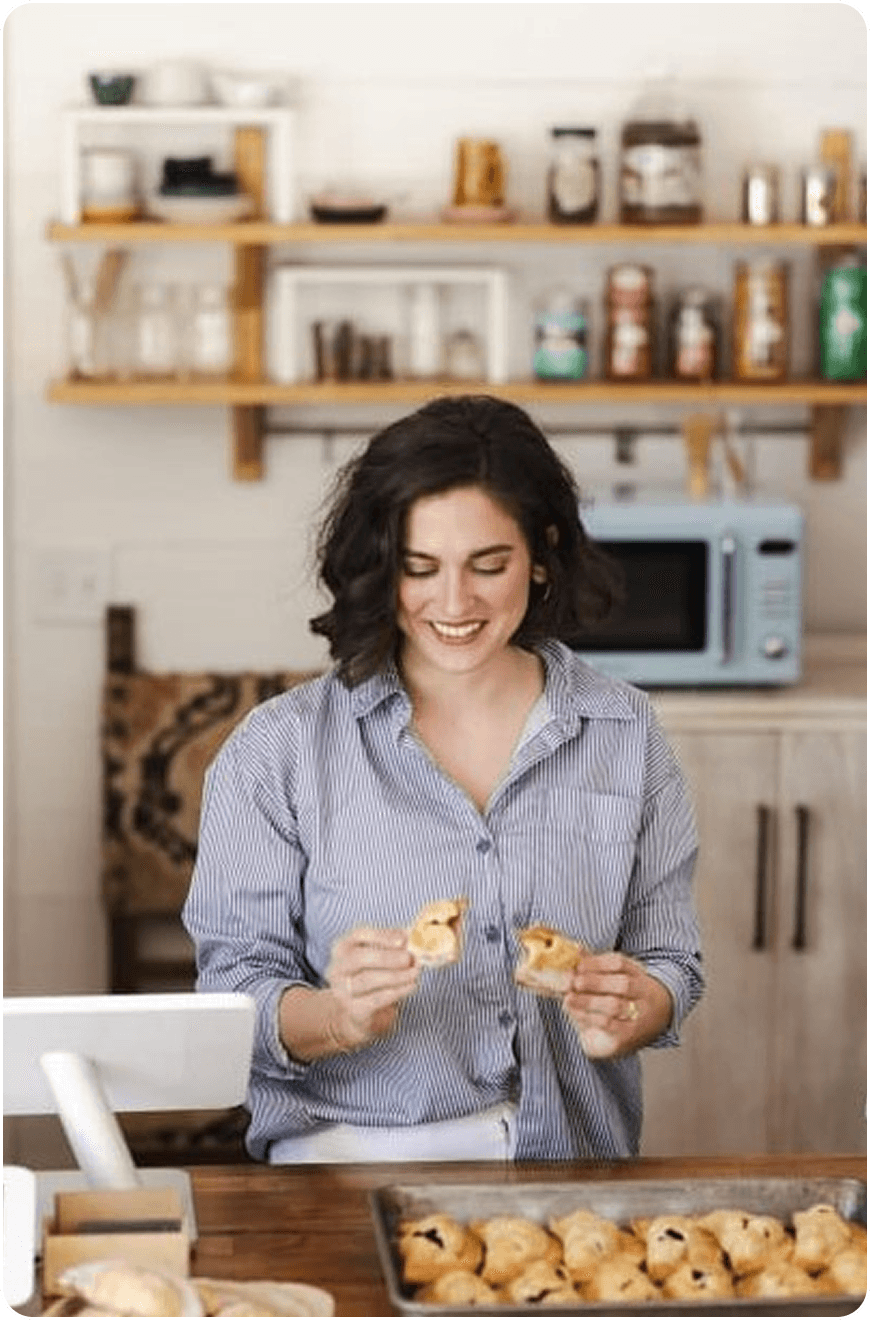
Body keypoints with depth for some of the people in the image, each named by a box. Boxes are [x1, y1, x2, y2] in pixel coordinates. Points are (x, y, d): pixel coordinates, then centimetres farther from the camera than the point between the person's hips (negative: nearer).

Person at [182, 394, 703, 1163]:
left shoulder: (625, 735, 8)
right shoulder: (278, 752, 1)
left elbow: (670, 962, 13)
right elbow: (233, 997, 0)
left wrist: (634, 1007, -10)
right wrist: (341, 1017, -21)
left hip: (570, 1163, 3)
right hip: (346, 1162, -2)